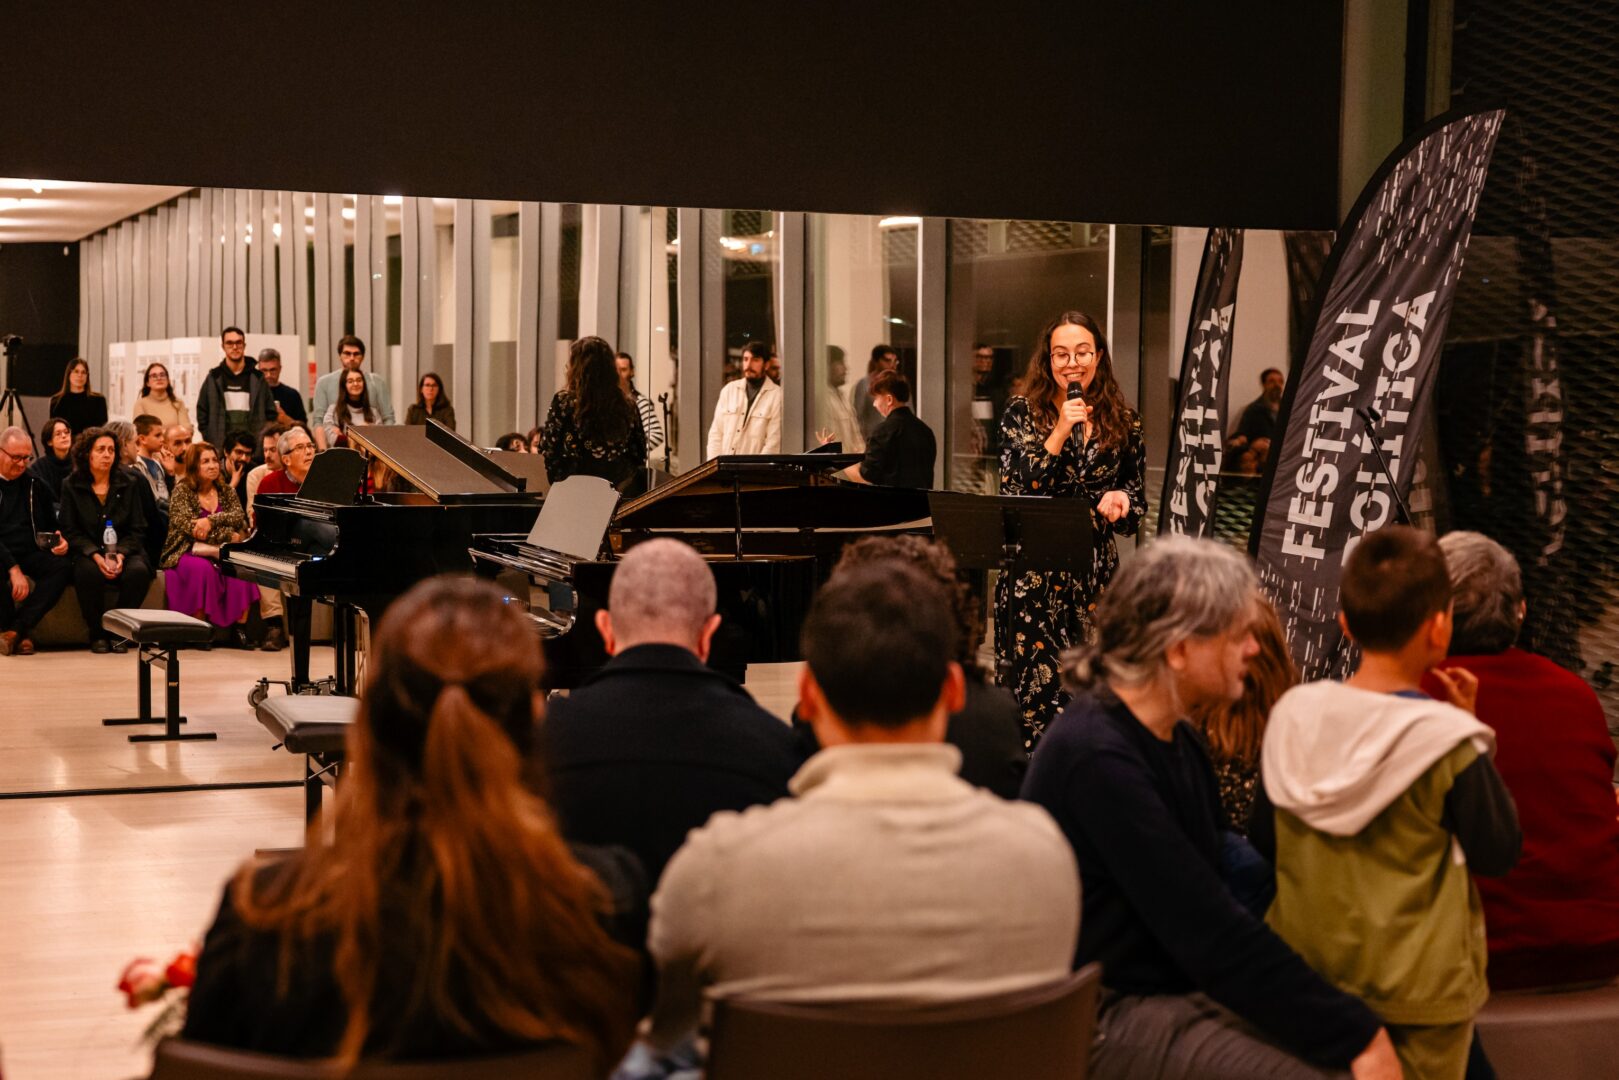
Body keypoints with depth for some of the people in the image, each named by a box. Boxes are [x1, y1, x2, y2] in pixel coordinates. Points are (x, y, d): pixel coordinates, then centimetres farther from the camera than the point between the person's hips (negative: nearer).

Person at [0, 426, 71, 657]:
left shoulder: (34, 483, 15)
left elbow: (51, 523, 25)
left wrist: (60, 541, 0)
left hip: (30, 555, 5)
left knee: (63, 567, -26)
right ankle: (20, 636, -17)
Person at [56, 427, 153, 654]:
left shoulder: (129, 483, 6)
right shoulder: (72, 486, 3)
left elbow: (137, 529, 5)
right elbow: (70, 530, 0)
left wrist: (121, 554, -15)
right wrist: (96, 556, -17)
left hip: (125, 551, 1)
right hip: (88, 552, -1)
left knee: (139, 571, -33)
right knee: (88, 572, -36)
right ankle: (97, 634, -15)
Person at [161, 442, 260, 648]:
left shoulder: (227, 491, 14)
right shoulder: (182, 491, -1)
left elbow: (239, 517, -4)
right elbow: (187, 526, -15)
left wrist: (212, 520, -21)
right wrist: (228, 536, -15)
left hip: (219, 553, 4)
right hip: (187, 552, -4)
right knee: (203, 569, -36)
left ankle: (239, 628, -26)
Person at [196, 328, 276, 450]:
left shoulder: (258, 379, 8)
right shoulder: (213, 379, 9)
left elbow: (270, 413, 9)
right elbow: (202, 413, 11)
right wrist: (209, 441, 1)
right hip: (220, 446, 0)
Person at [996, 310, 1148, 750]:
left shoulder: (1123, 420, 9)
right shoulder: (1022, 413, 2)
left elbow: (1138, 498, 16)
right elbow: (1014, 487, -9)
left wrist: (1120, 499, -7)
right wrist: (1060, 434, -16)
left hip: (1095, 569, 3)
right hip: (1034, 571, -3)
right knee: (1039, 685, -8)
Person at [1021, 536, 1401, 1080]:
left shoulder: (1179, 741, 11)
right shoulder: (1096, 758, -20)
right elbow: (1208, 930, -23)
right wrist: (1355, 1033, -21)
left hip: (1186, 987, 9)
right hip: (1110, 1016, -9)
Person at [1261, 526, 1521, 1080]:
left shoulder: (1291, 715, -5)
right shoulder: (1448, 742, -18)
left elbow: (1265, 844, 5)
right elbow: (1498, 855, -6)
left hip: (1305, 969, 4)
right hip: (1418, 987, -4)